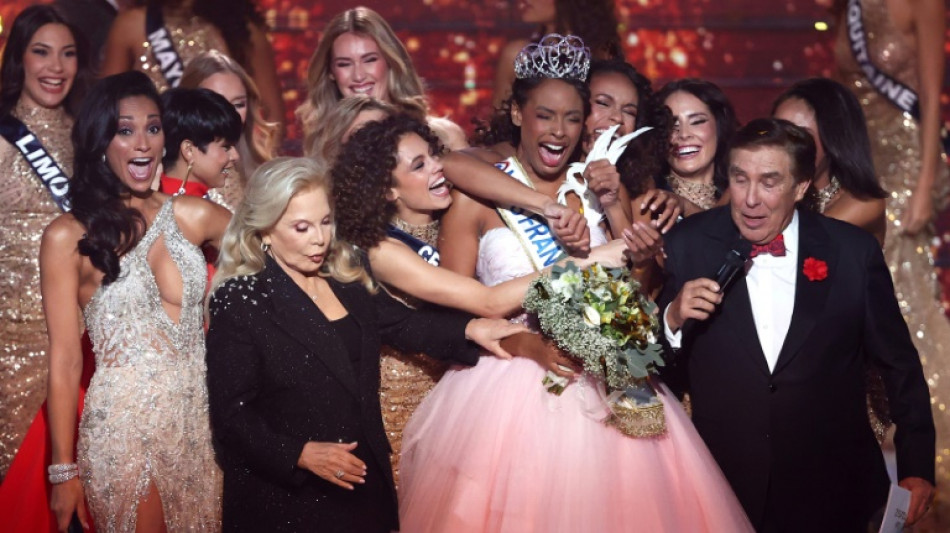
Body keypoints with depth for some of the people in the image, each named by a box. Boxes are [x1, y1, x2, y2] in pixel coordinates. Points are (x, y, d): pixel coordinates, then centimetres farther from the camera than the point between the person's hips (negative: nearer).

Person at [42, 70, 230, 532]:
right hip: (123, 428, -4)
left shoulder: (192, 216, 2)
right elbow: (65, 360, -6)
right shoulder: (68, 237, -8)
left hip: (202, 419, 4)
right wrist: (64, 469, -5)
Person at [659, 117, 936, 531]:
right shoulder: (687, 245, -6)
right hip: (722, 485, 0)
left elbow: (897, 362, 4)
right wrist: (673, 319, -20)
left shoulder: (854, 251, -5)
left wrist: (917, 466, 6)